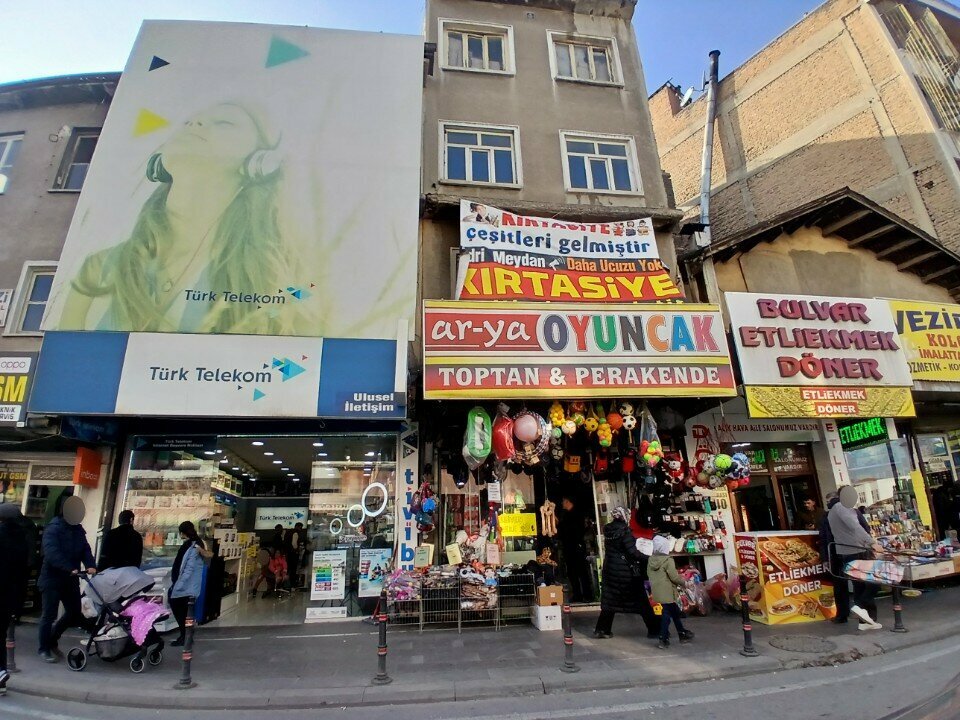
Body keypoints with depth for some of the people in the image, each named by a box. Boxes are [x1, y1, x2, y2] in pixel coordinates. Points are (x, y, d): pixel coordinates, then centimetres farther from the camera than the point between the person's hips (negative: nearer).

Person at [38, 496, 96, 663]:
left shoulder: (78, 529, 9)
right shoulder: (53, 528, -13)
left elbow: (85, 549, 2)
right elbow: (52, 552, -27)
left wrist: (91, 565, -17)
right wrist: (70, 568, -36)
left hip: (71, 579, 7)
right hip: (52, 578, -6)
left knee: (74, 612, 9)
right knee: (49, 615, 3)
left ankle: (52, 641, 29)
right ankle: (44, 649, 18)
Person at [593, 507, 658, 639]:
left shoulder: (608, 530, 2)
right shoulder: (624, 530, -17)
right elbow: (632, 552, -19)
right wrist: (647, 558, -7)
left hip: (610, 569, 6)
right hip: (626, 570, -6)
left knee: (610, 600, 13)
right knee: (641, 601, 8)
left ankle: (602, 629, 13)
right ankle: (654, 630, 17)